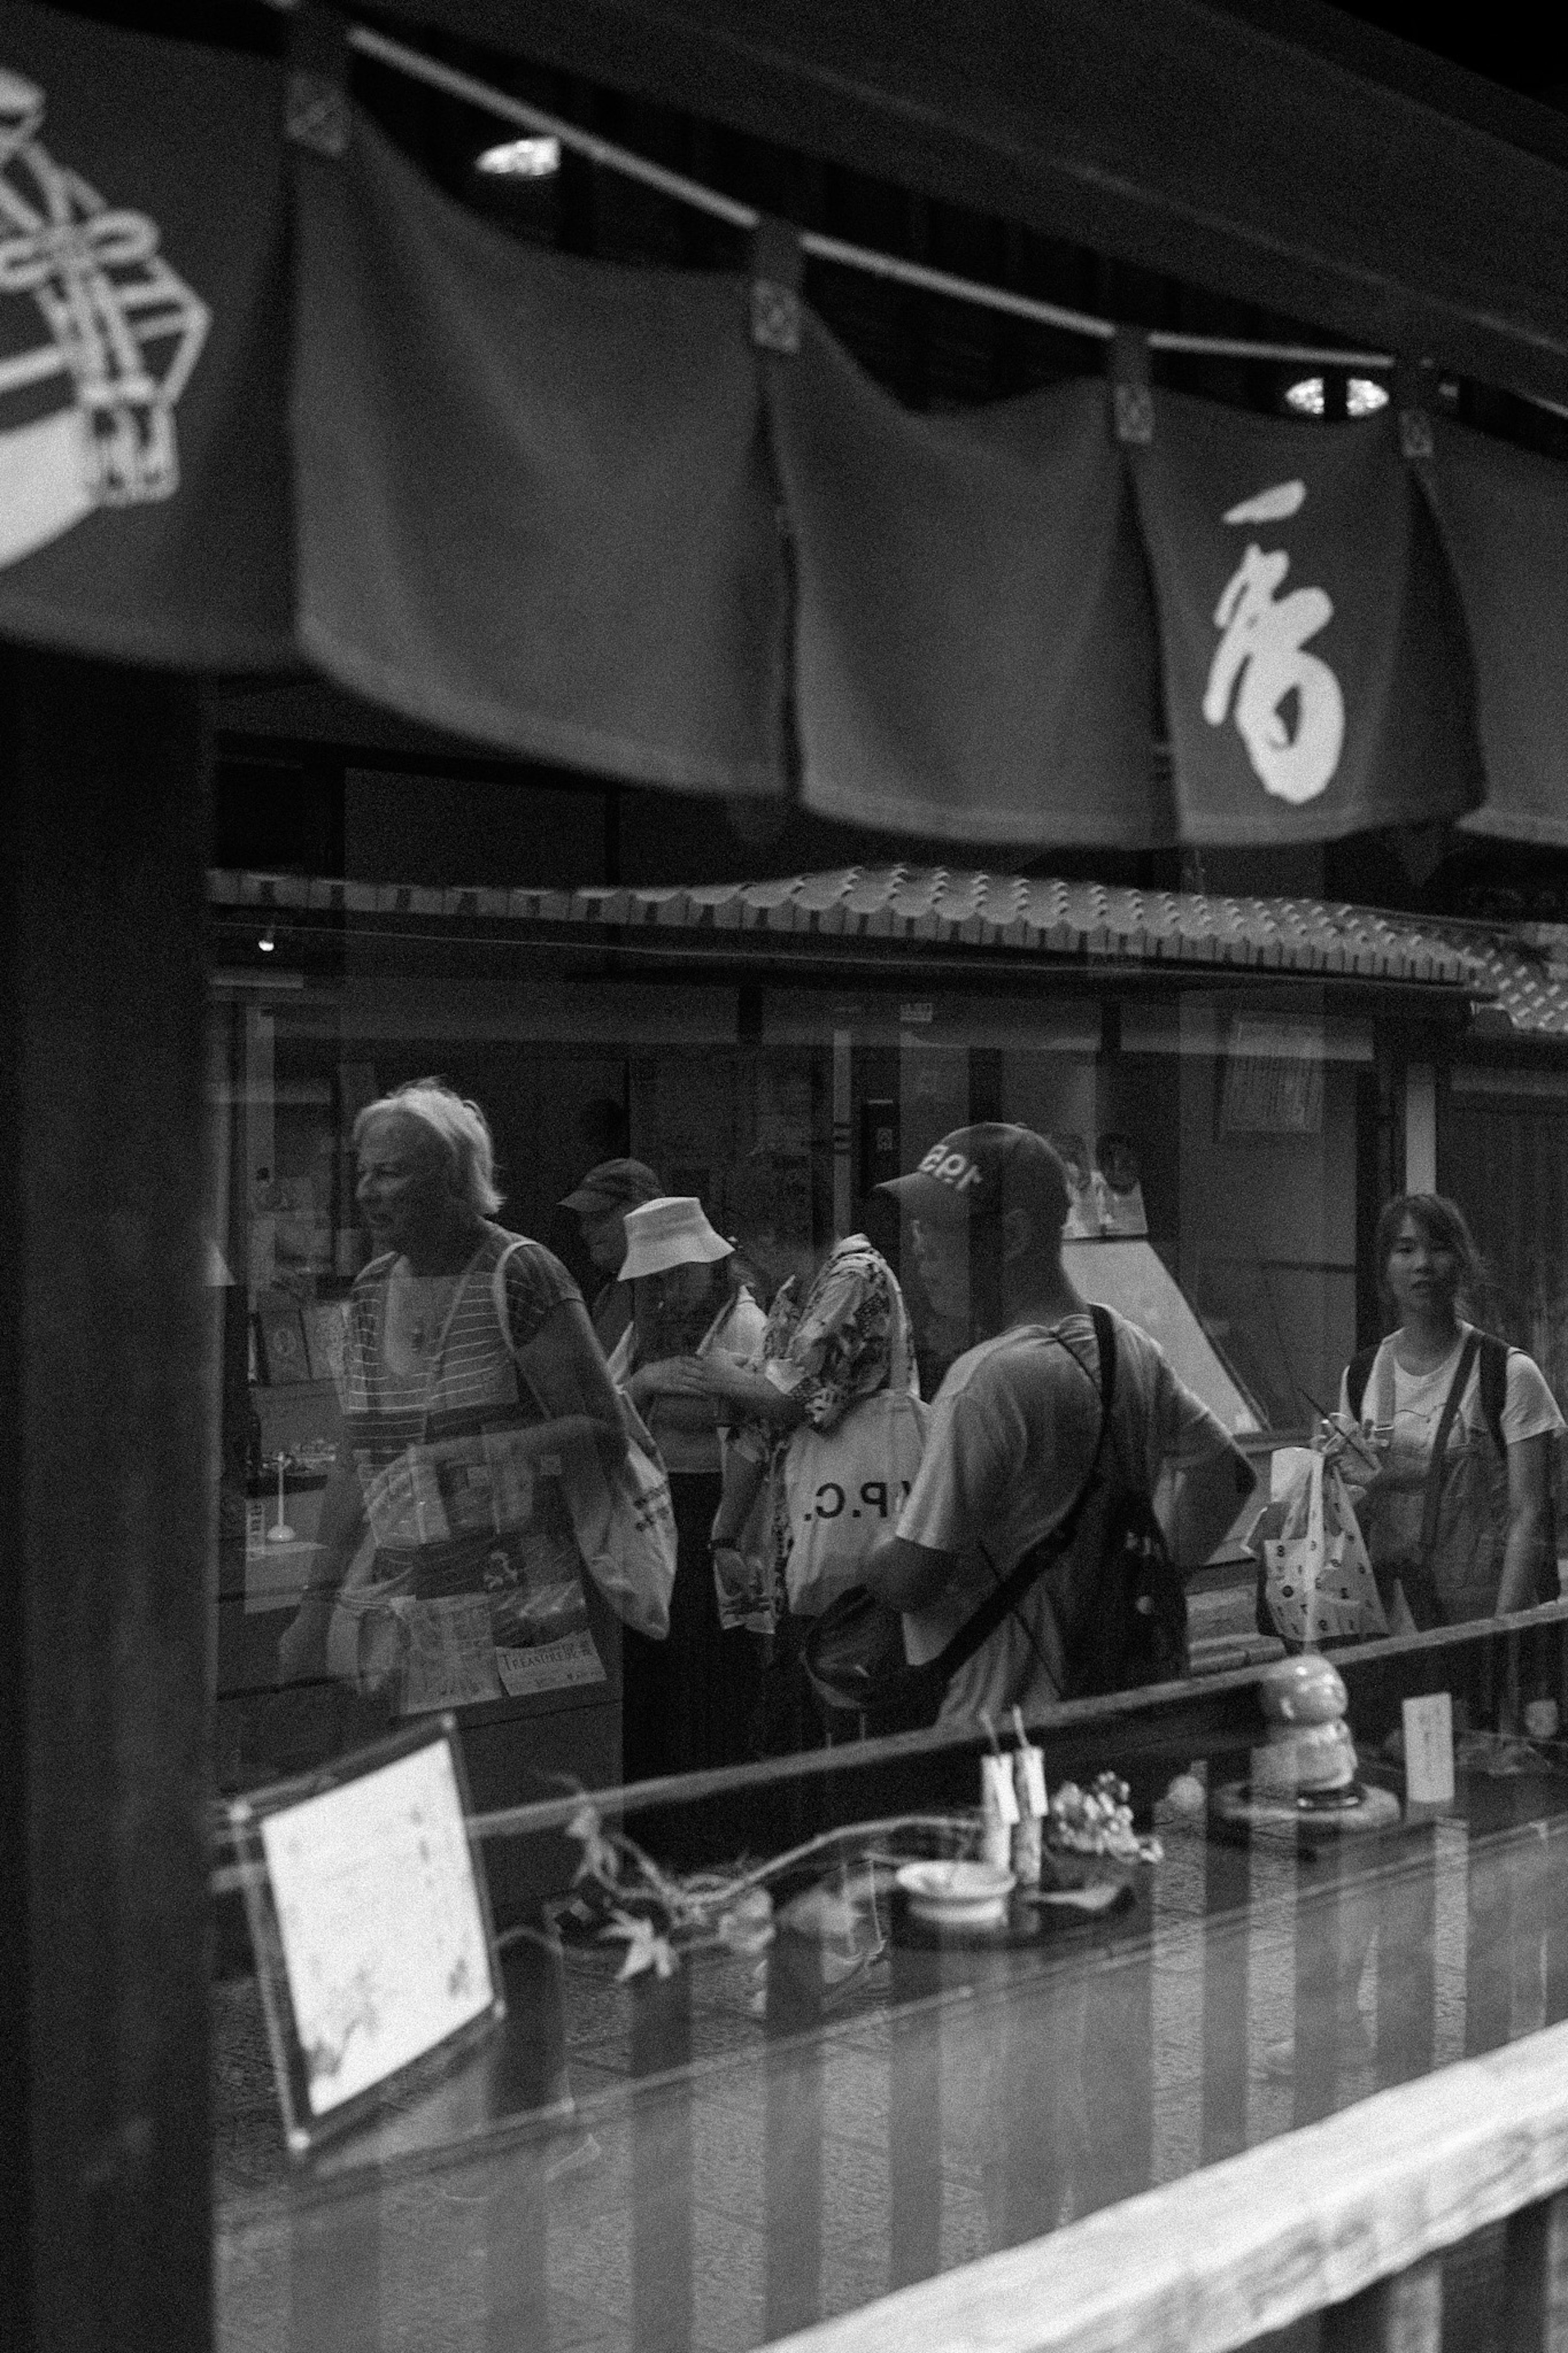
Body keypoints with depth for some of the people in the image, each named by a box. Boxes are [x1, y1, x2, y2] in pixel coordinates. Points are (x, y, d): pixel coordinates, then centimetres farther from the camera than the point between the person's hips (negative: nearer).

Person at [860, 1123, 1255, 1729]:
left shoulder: (987, 1377, -22)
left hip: (995, 1724, -9)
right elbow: (1226, 1473, 18)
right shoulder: (1130, 1345, 6)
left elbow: (908, 1580, -22)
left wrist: (873, 1560, 0)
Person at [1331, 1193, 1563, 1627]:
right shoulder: (1360, 1378, 9)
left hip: (1481, 1608, -3)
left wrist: (1505, 1633, -14)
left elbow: (1528, 1517, -6)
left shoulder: (1509, 1375, -4)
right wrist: (1364, 1488, -4)